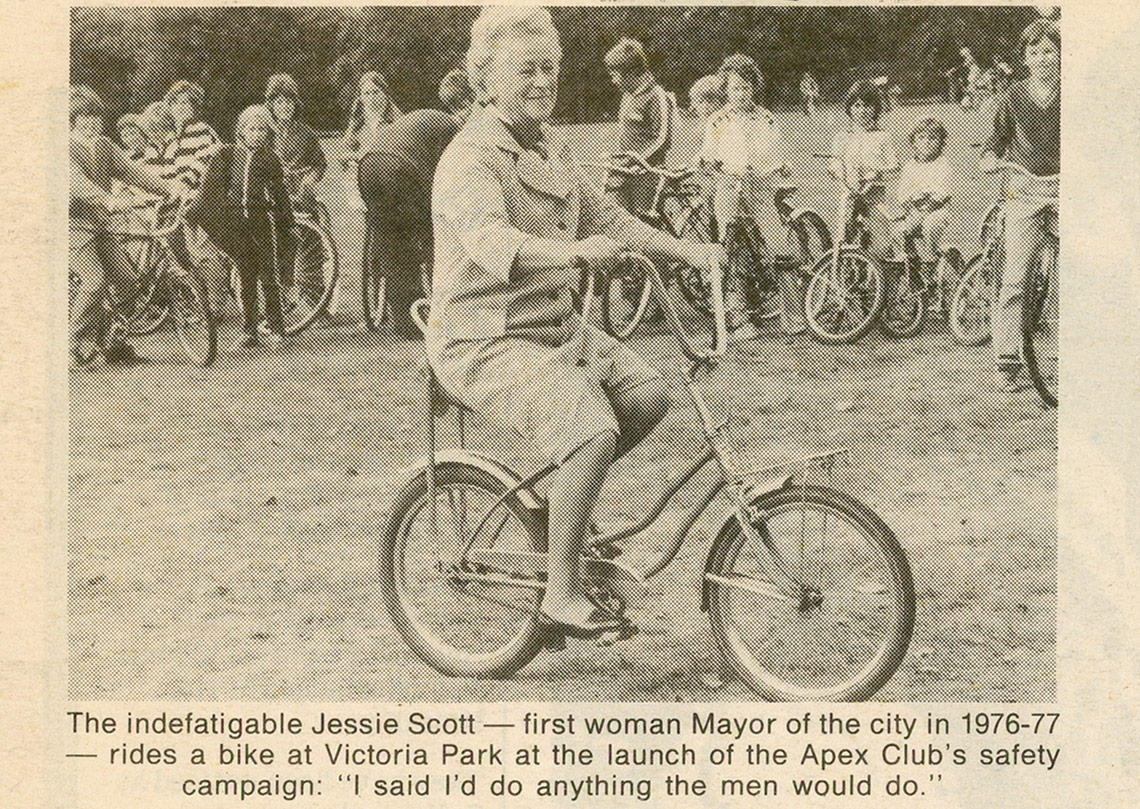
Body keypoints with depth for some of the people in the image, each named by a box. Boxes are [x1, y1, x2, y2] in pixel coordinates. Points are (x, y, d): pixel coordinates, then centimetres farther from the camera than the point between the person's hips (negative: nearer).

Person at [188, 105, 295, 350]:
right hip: (236, 222, 2)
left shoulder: (270, 160, 3)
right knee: (246, 279, 6)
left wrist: (286, 233, 3)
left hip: (263, 222, -2)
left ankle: (275, 328, 5)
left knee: (268, 277, -3)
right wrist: (196, 211, -7)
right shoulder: (227, 155, 6)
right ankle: (250, 330, 11)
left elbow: (280, 197, 5)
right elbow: (210, 185, 4)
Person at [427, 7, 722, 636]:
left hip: (556, 329, 9)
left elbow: (604, 217, 18)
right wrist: (572, 253, -52)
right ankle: (561, 593, -15)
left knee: (647, 394, -7)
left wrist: (685, 250, 5)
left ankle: (561, 494, 13)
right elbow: (492, 243, -35)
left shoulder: (546, 151, 13)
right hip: (484, 343, -9)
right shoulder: (470, 161, -17)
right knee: (594, 431, -26)